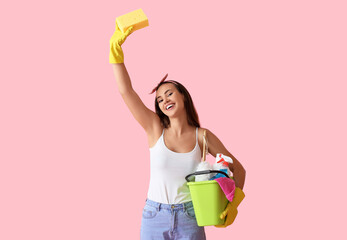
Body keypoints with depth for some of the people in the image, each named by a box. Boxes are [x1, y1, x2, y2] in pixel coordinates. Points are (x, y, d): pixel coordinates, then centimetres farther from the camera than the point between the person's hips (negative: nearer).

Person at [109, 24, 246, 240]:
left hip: (189, 219, 0)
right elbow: (126, 91, -9)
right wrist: (116, 48, -15)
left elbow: (237, 169, 5)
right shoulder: (155, 129, -2)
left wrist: (233, 203, -9)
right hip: (154, 216, 0)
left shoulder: (202, 136, -2)